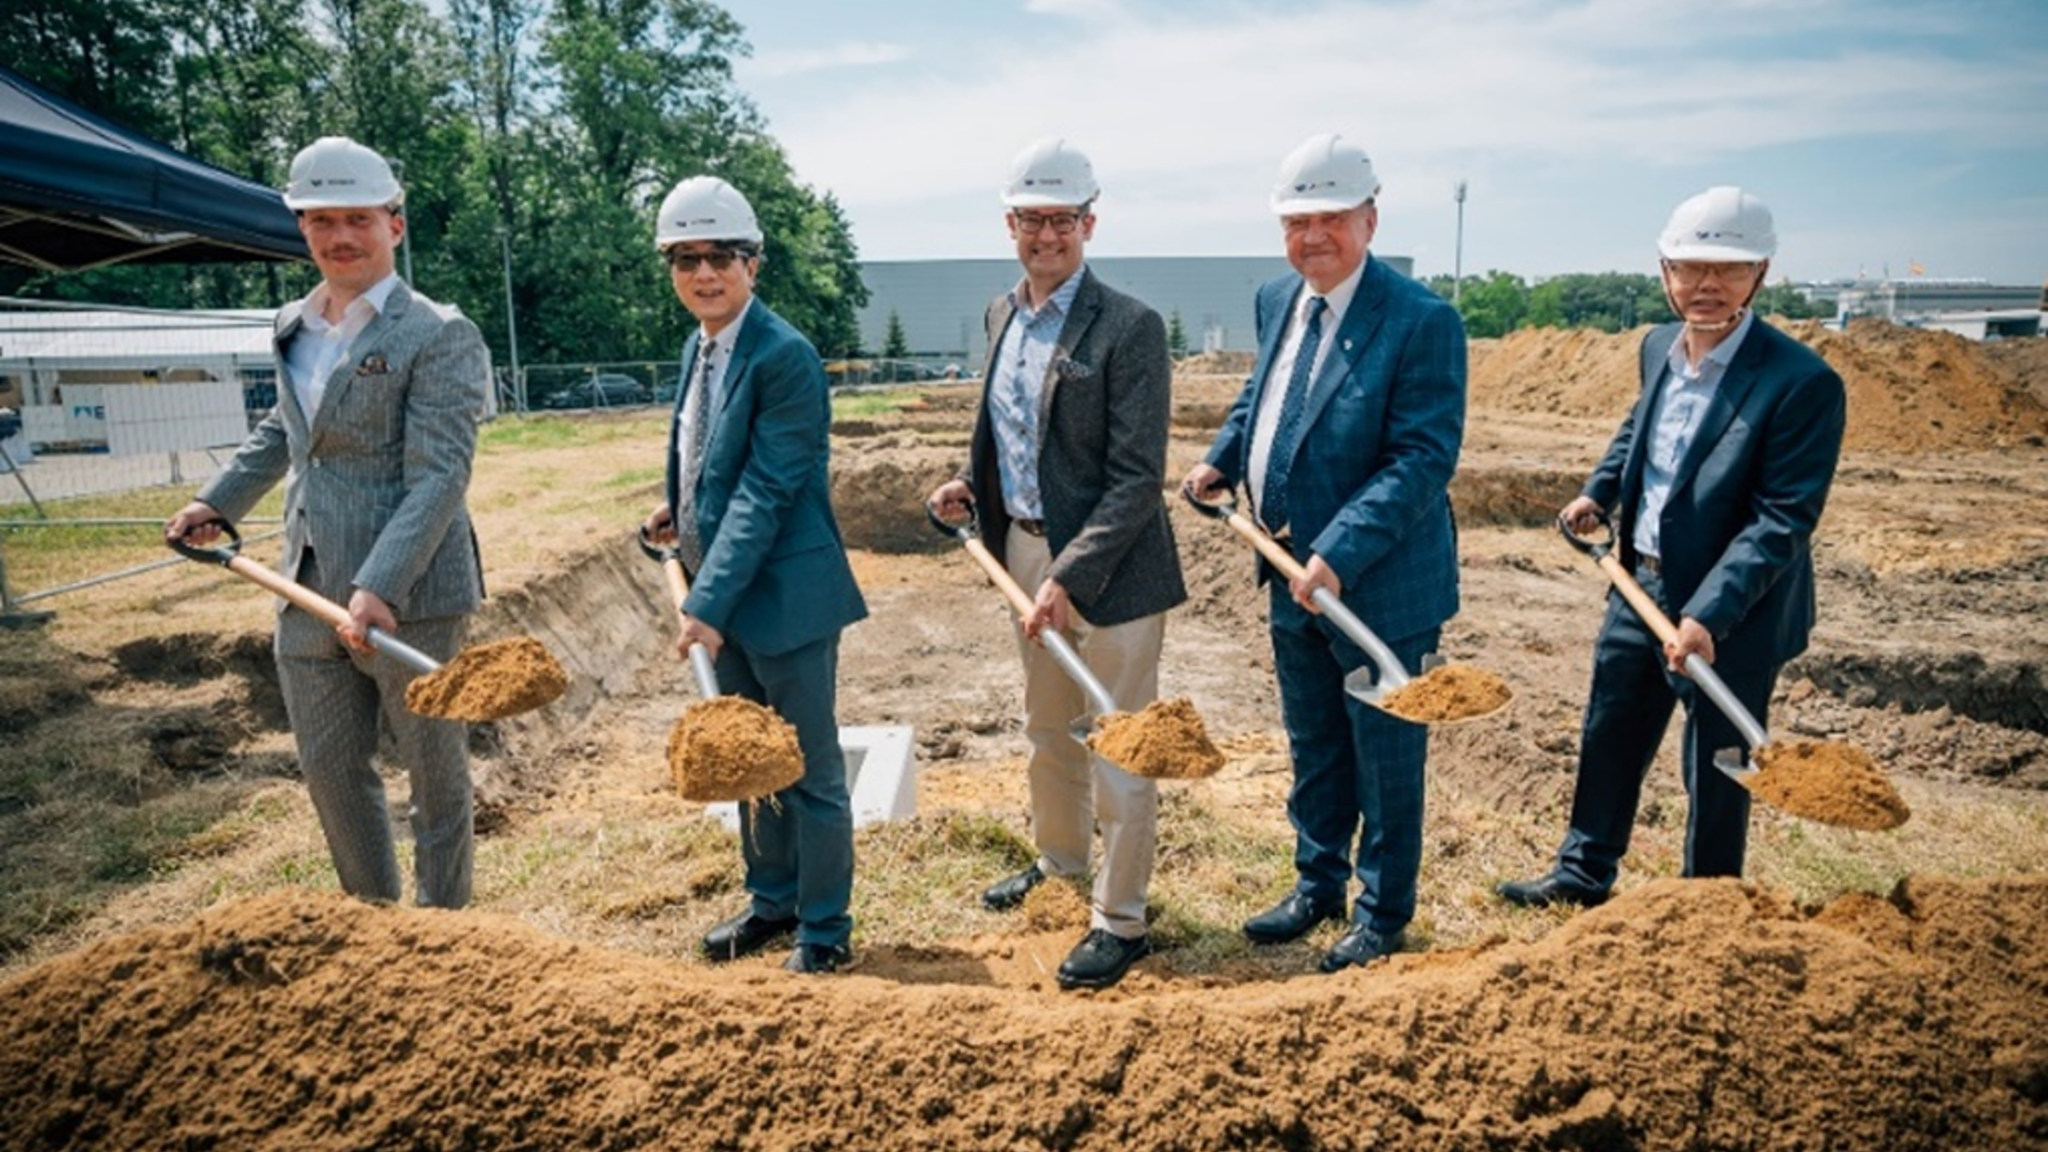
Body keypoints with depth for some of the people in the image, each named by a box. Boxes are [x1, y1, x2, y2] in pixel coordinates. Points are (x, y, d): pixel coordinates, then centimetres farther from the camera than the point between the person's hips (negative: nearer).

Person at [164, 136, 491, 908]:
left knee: (434, 772, 8)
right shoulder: (291, 328, 12)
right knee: (329, 770, 16)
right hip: (309, 592, 7)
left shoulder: (438, 335, -11)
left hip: (410, 597, -7)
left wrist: (380, 587, -28)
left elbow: (439, 476, -20)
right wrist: (219, 501, 25)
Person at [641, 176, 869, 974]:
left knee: (810, 771, 5)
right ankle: (772, 900, 38)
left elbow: (766, 493, -22)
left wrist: (709, 601, -25)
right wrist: (680, 512, 4)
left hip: (784, 593, -8)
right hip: (721, 591, 8)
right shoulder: (698, 346, 9)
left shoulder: (784, 356, -17)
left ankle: (824, 930, 21)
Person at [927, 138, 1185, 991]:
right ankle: (1060, 858, 47)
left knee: (1117, 749, 5)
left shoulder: (1129, 328, -16)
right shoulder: (1002, 315, 7)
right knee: (1047, 731, 24)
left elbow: (1136, 479, -20)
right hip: (1023, 553, 8)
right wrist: (972, 484, 3)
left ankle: (1121, 920, 22)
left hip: (1109, 568, -7)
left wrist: (1071, 577, -25)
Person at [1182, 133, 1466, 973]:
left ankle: (1384, 912, 29)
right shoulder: (1277, 301, 6)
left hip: (1383, 587, -7)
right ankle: (1318, 885, 39)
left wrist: (1339, 553, -30)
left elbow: (1424, 457, -24)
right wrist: (1223, 458, 4)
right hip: (1294, 580, 7)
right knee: (1313, 749, 21)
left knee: (1385, 757, 10)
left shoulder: (1422, 321, -18)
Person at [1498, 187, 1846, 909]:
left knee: (1714, 774, 9)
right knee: (1607, 740, 20)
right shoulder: (1659, 348, 2)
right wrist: (1598, 493, 14)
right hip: (1640, 585, 7)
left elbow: (1782, 520, -24)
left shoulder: (1802, 382, -21)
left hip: (1732, 615, -7)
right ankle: (1583, 873, 39)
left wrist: (1707, 615, -30)